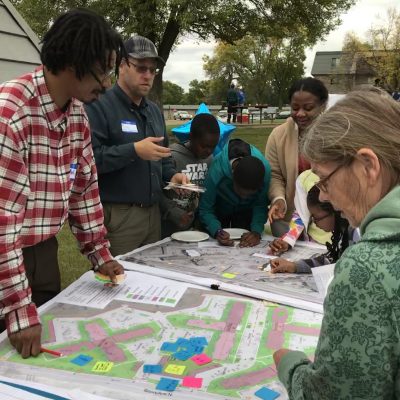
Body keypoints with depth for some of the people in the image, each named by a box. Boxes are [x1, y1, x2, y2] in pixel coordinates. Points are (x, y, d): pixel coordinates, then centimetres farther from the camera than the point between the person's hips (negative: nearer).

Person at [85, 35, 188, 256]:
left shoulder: (154, 110, 16)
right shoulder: (99, 106, -10)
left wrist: (171, 175, 5)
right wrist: (134, 150, -25)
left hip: (153, 212, 8)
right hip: (117, 215, -8)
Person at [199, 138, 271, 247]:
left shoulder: (265, 169, -36)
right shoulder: (216, 171, -40)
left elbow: (260, 205, -24)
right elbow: (205, 210, -30)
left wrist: (257, 231, -40)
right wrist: (217, 232, -46)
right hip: (220, 209, -1)